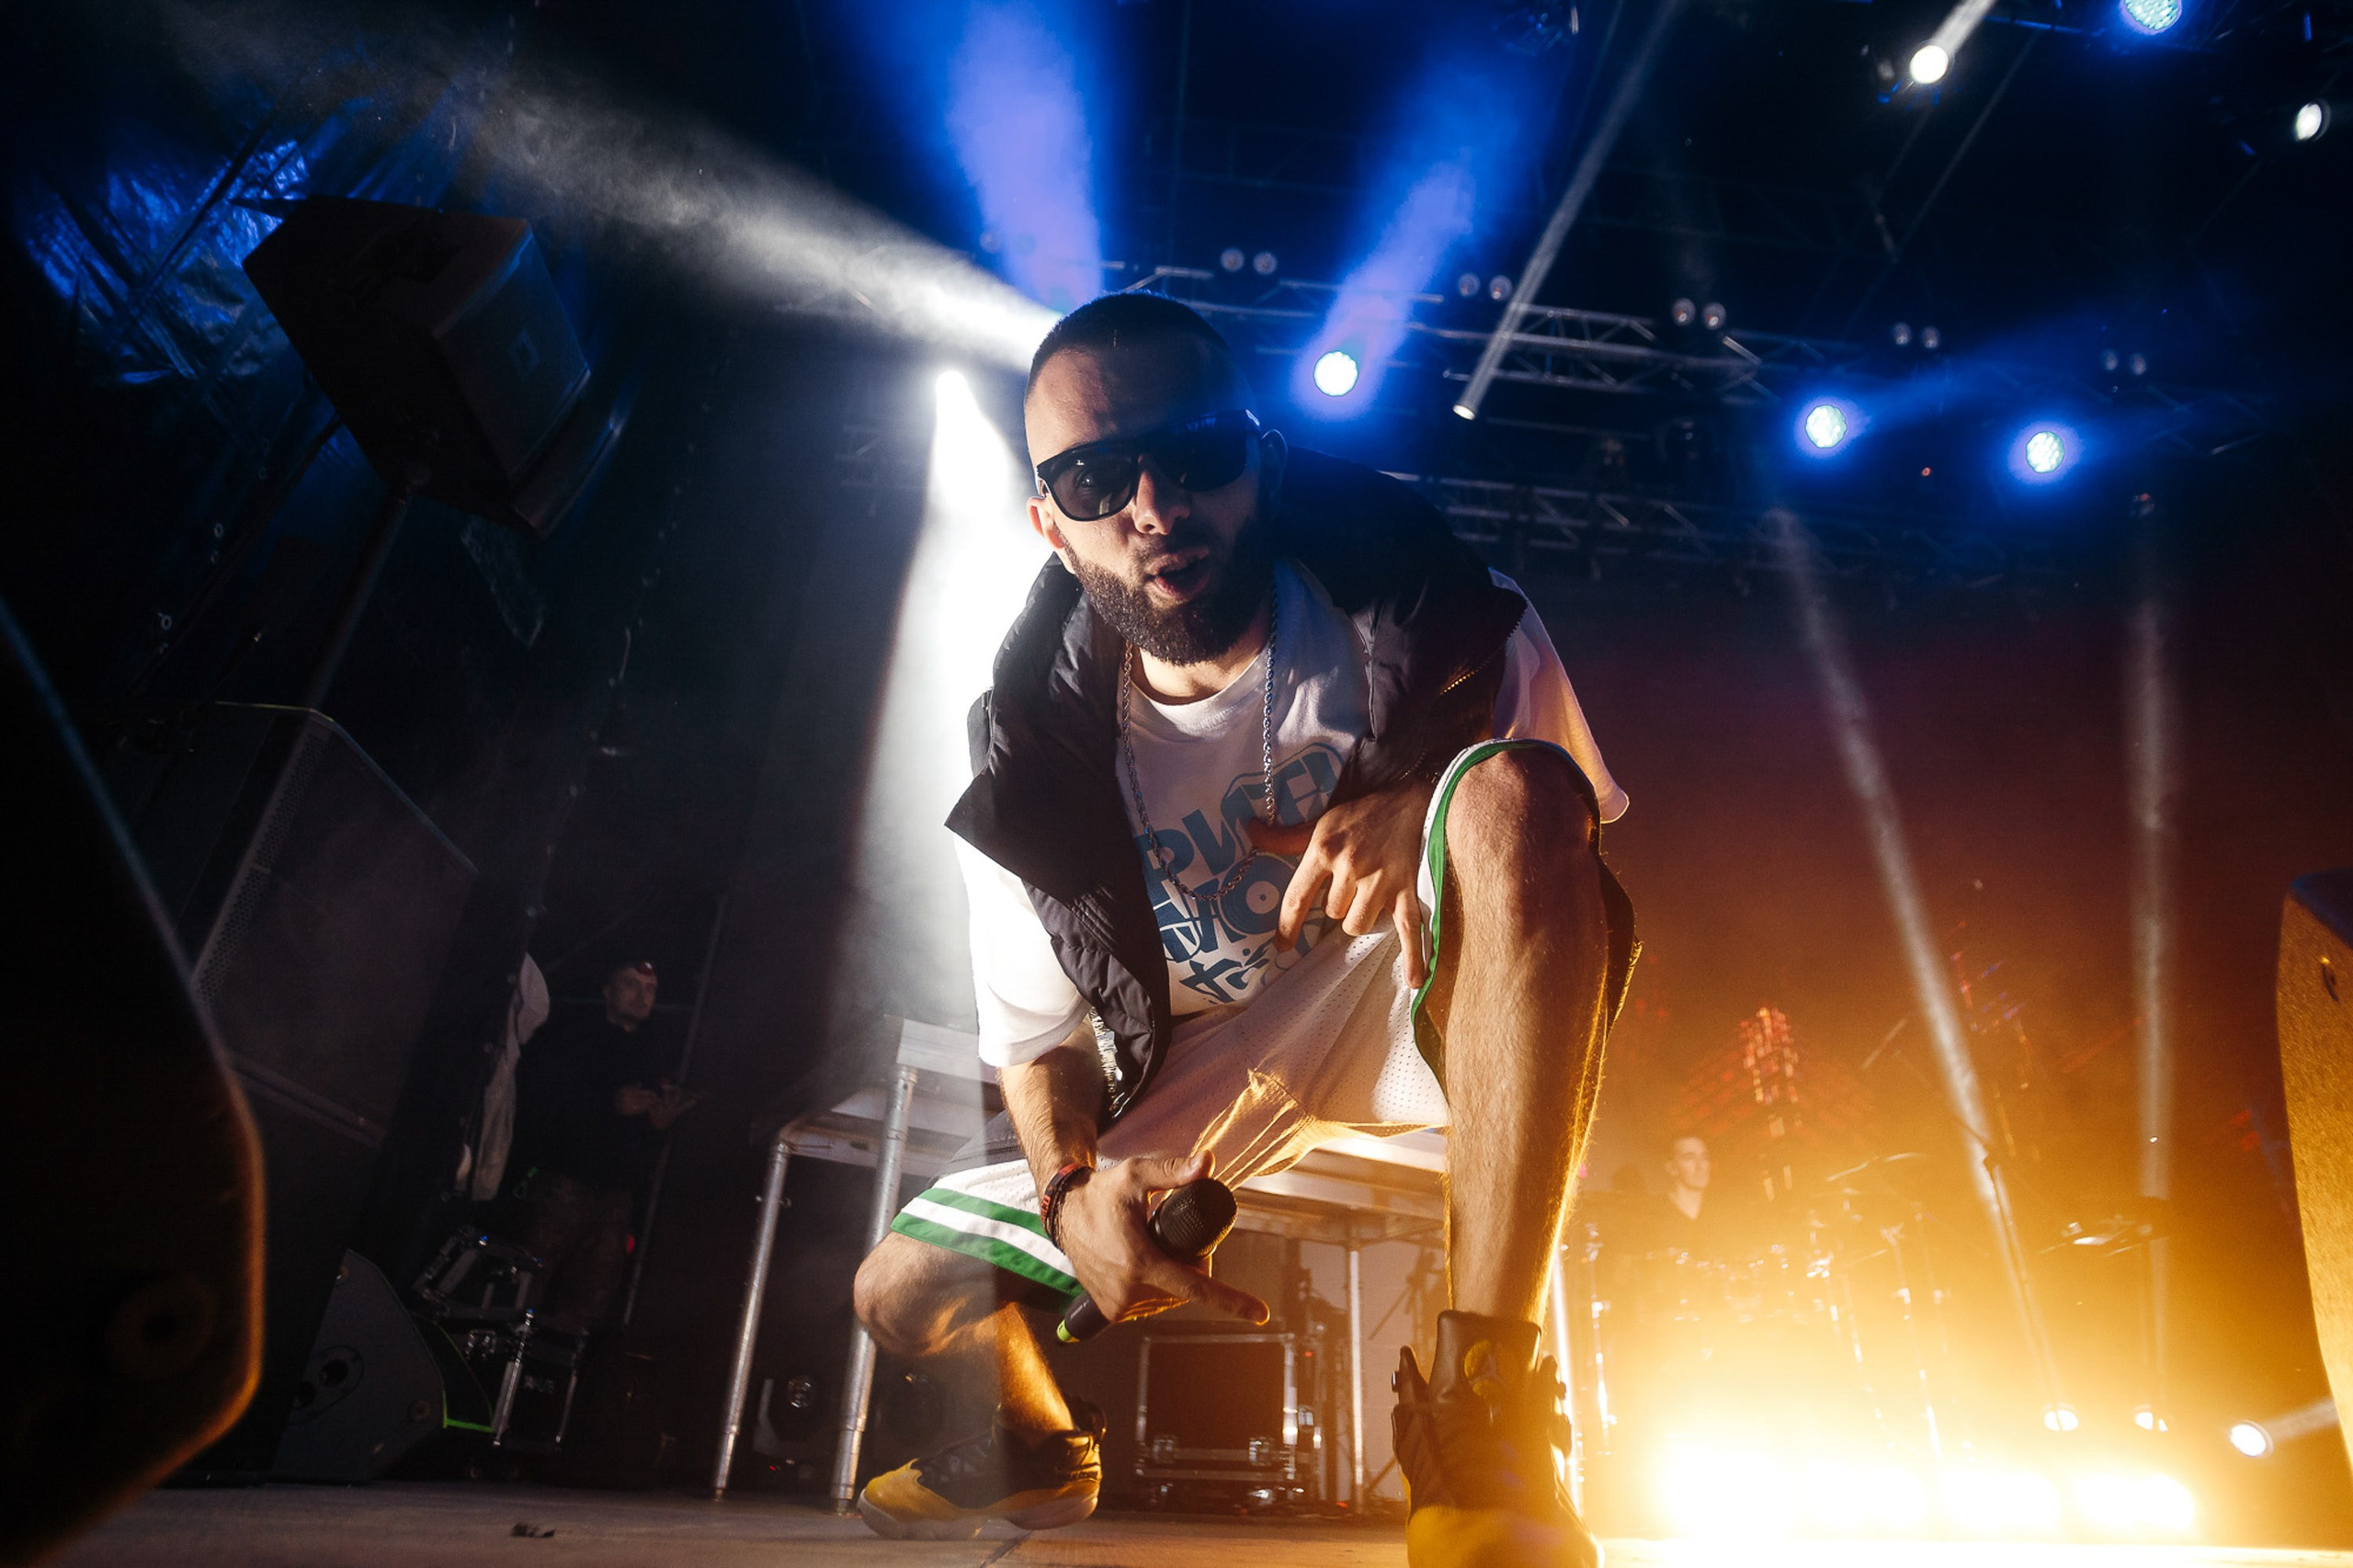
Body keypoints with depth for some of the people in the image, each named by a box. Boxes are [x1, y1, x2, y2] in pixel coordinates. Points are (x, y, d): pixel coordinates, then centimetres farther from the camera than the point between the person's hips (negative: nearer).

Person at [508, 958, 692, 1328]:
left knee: (588, 1309, 0)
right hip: (559, 1182, -5)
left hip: (615, 1197, 5)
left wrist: (661, 1123, 1)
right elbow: (533, 1092, -7)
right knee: (527, 1291, -11)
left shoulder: (645, 1058, 22)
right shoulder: (571, 1035, 8)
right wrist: (609, 1102, -14)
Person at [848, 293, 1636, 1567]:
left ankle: (1480, 1414, -28)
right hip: (1200, 1070, 3)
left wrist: (1421, 806, -30)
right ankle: (1045, 1447, 42)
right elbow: (1039, 1042, -3)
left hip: (1418, 990, -2)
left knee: (1515, 793, -35)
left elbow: (1578, 825, -8)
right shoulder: (1035, 764, -14)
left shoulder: (1415, 608, -19)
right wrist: (1071, 1186, -24)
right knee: (902, 1296, 2)